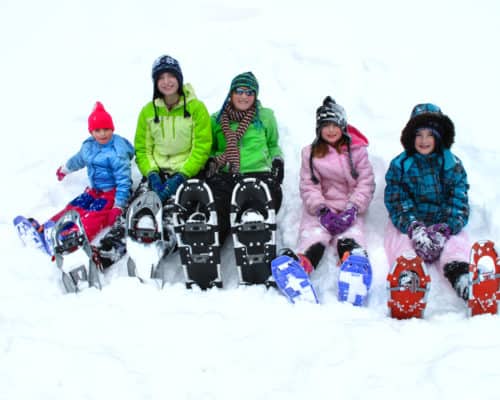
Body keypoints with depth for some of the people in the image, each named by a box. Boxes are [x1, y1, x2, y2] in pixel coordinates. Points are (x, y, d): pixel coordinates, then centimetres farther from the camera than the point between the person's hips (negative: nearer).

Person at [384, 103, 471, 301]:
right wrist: (414, 228, -24)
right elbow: (396, 200, -5)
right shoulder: (400, 165, 6)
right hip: (408, 223, 0)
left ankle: (461, 278, -54)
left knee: (456, 244, -30)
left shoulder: (453, 165, 8)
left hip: (444, 223, 0)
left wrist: (444, 229, -21)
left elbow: (458, 201, -2)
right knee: (402, 243, -31)